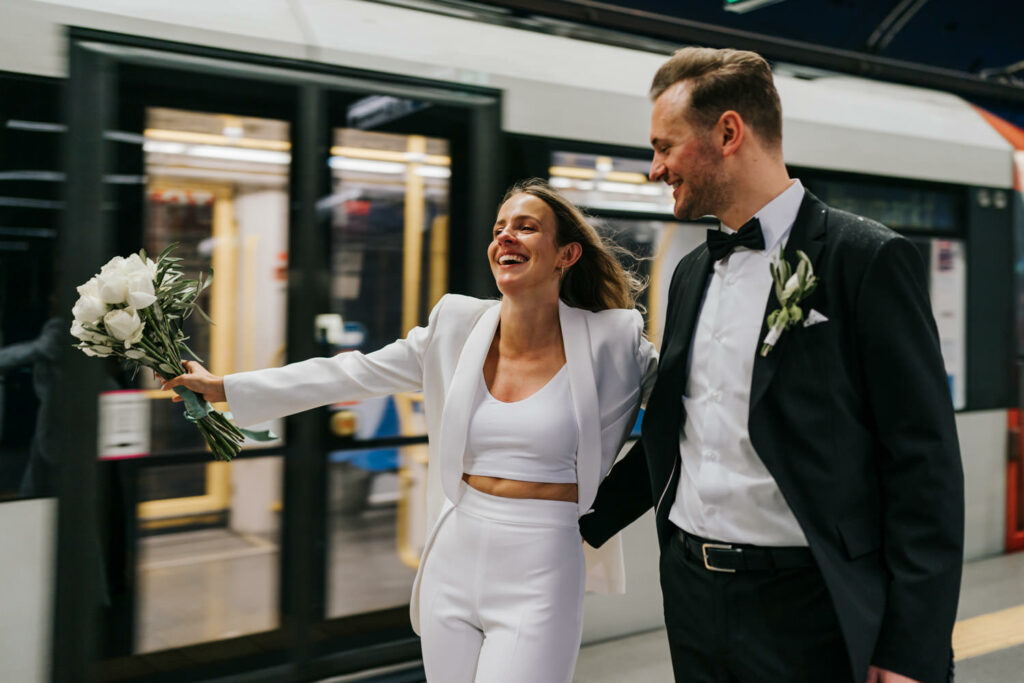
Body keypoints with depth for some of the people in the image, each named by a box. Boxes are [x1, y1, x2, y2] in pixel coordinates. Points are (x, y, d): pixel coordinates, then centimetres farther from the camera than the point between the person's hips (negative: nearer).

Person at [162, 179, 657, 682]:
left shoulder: (608, 340, -7)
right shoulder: (456, 325, 0)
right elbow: (348, 375, 5)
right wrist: (220, 387, 8)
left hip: (538, 581, -3)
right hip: (452, 567, 3)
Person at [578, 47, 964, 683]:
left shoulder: (869, 259, -11)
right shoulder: (692, 272, 10)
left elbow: (926, 465, -13)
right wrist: (585, 522, 13)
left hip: (803, 607, -6)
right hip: (691, 594, 6)